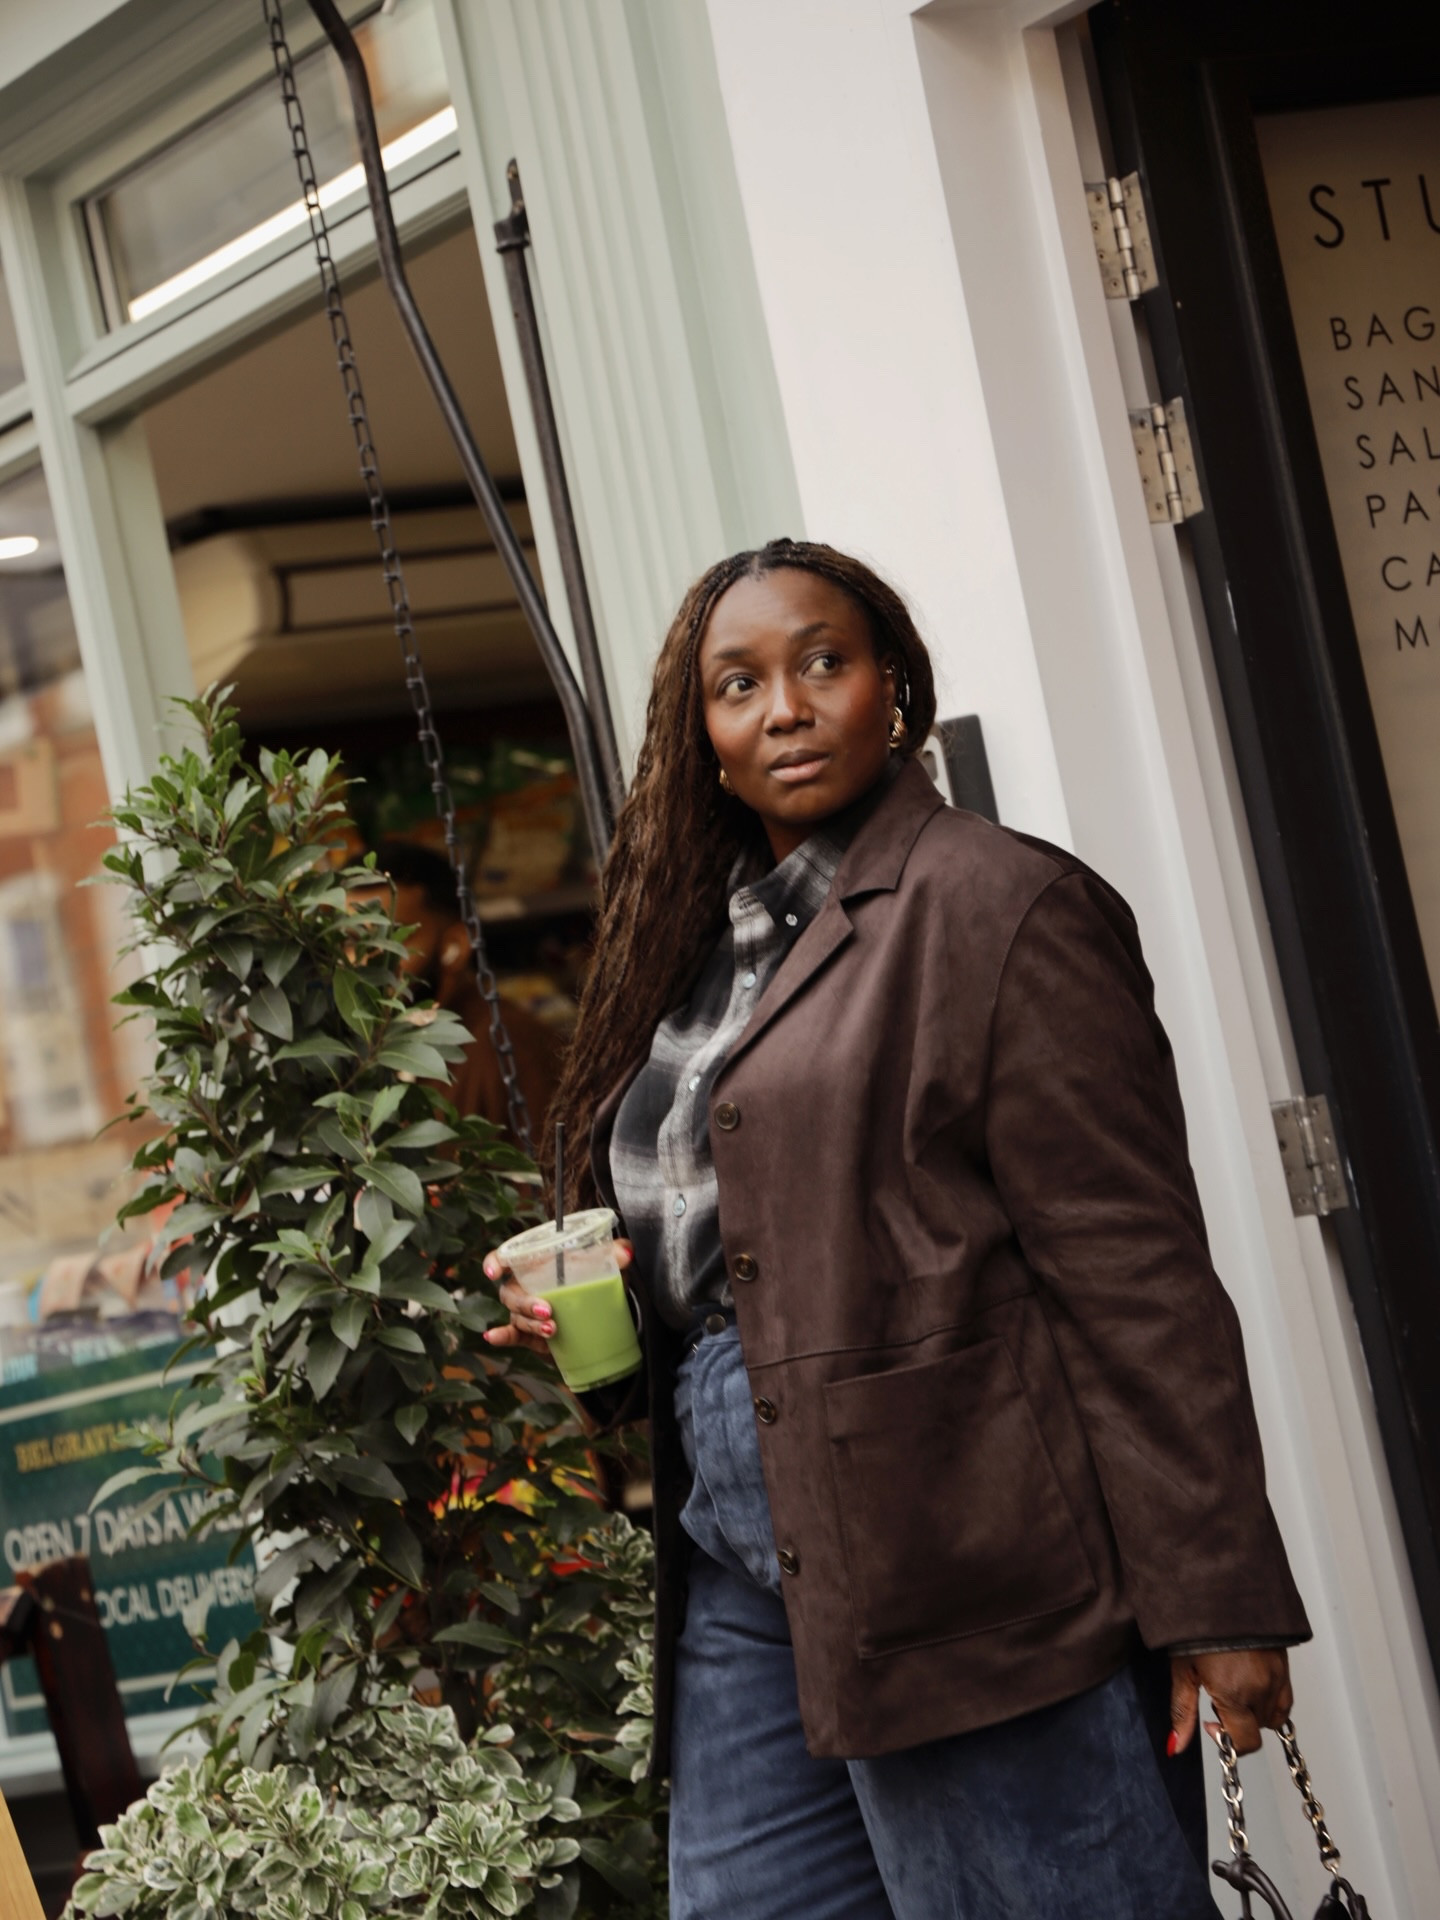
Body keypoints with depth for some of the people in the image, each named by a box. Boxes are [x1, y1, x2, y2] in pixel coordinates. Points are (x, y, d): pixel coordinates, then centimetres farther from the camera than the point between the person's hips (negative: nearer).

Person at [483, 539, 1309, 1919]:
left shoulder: (995, 905, -8)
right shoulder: (700, 945, 17)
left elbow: (1135, 1275, -13)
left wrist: (1214, 1598, -17)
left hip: (960, 1571, -8)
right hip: (744, 1556, 8)